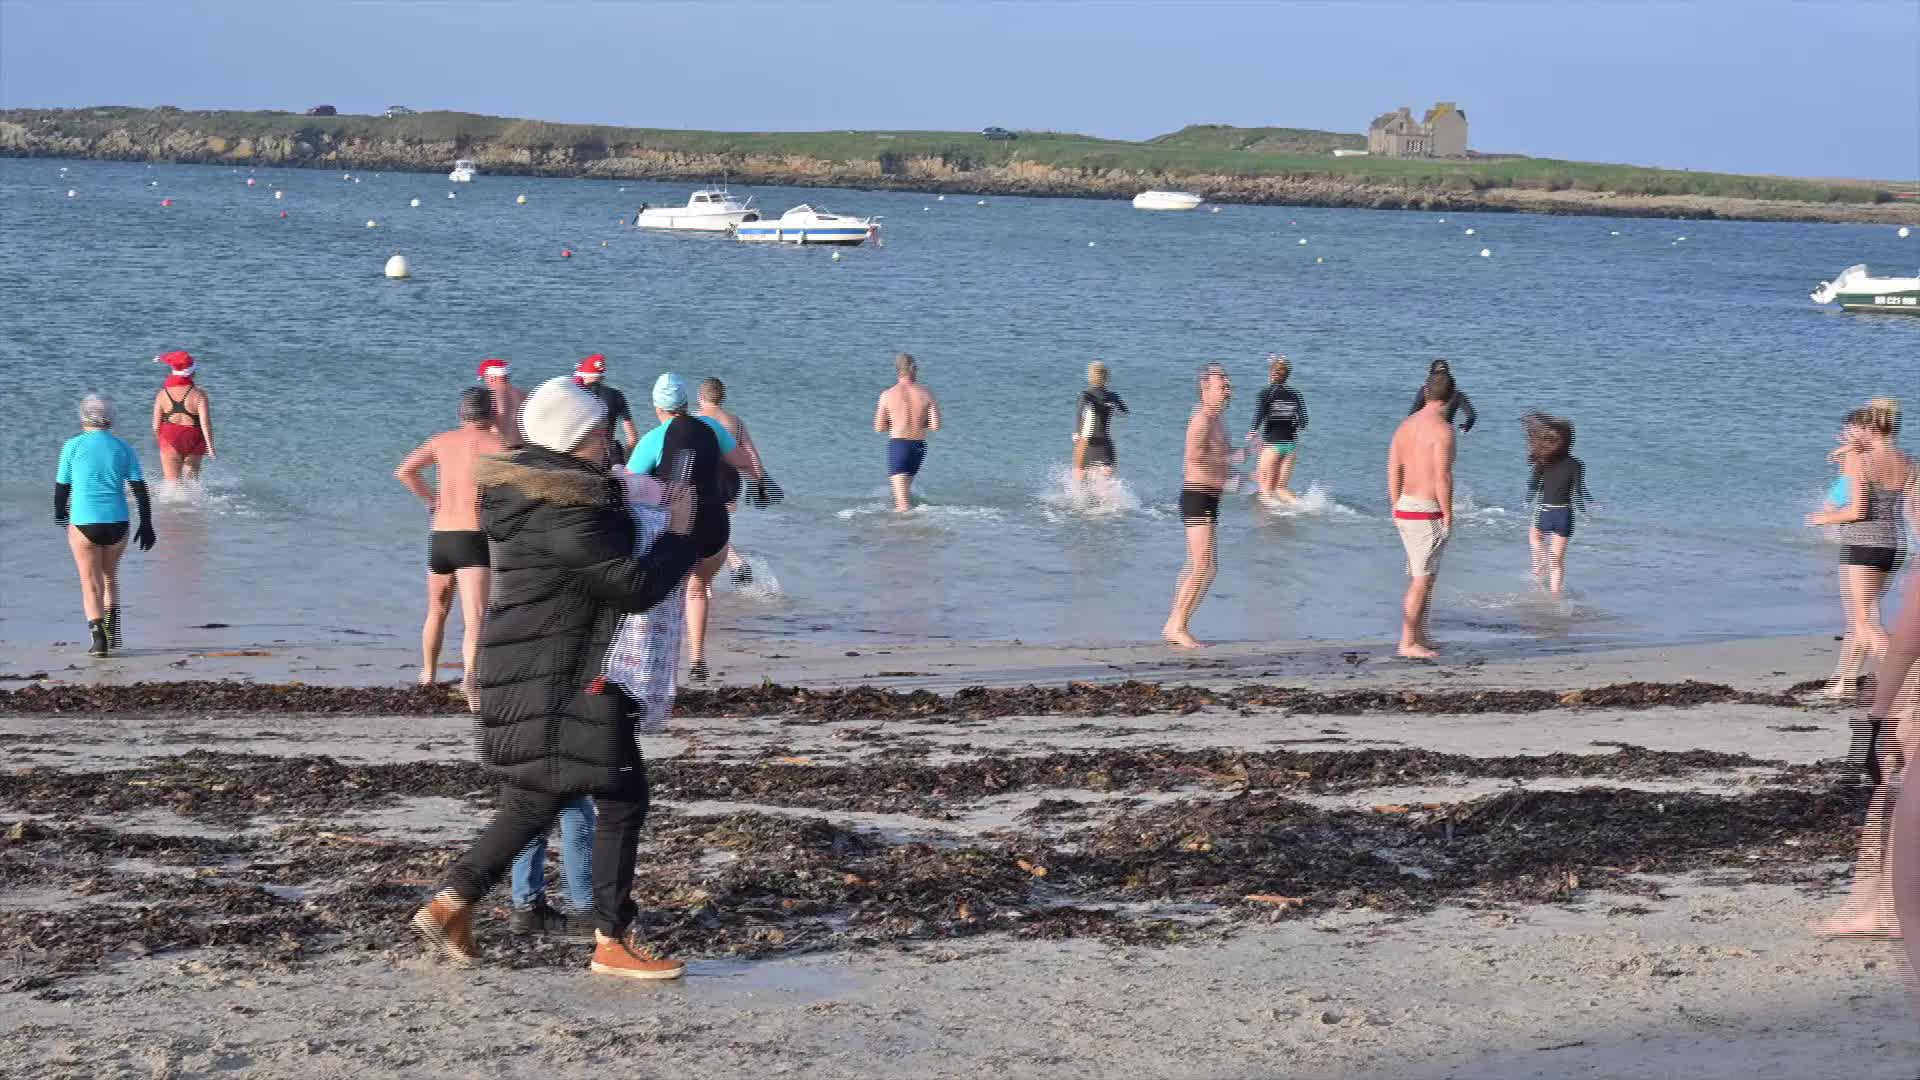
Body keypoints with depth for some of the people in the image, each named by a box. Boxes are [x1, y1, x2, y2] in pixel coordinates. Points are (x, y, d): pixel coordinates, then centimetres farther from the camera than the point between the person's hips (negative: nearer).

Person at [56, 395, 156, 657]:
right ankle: (112, 631, 11)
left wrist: (60, 514, 22)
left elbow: (61, 486, 4)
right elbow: (140, 488, 1)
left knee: (91, 583, 3)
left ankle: (98, 638, -8)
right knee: (109, 576, 23)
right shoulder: (123, 448, 4)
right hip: (117, 524, 3)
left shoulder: (74, 446, -2)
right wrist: (146, 525, 6)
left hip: (83, 523, -3)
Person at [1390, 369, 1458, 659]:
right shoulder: (1442, 429, -14)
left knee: (1422, 577, 18)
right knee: (1422, 579, -5)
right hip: (1428, 511, -8)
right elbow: (1442, 476, -18)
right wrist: (1448, 515, -12)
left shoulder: (1406, 425, 11)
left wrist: (1396, 510, 18)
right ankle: (1407, 643, -5)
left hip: (1405, 506, 8)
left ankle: (1420, 637, 24)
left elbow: (1393, 471, 12)